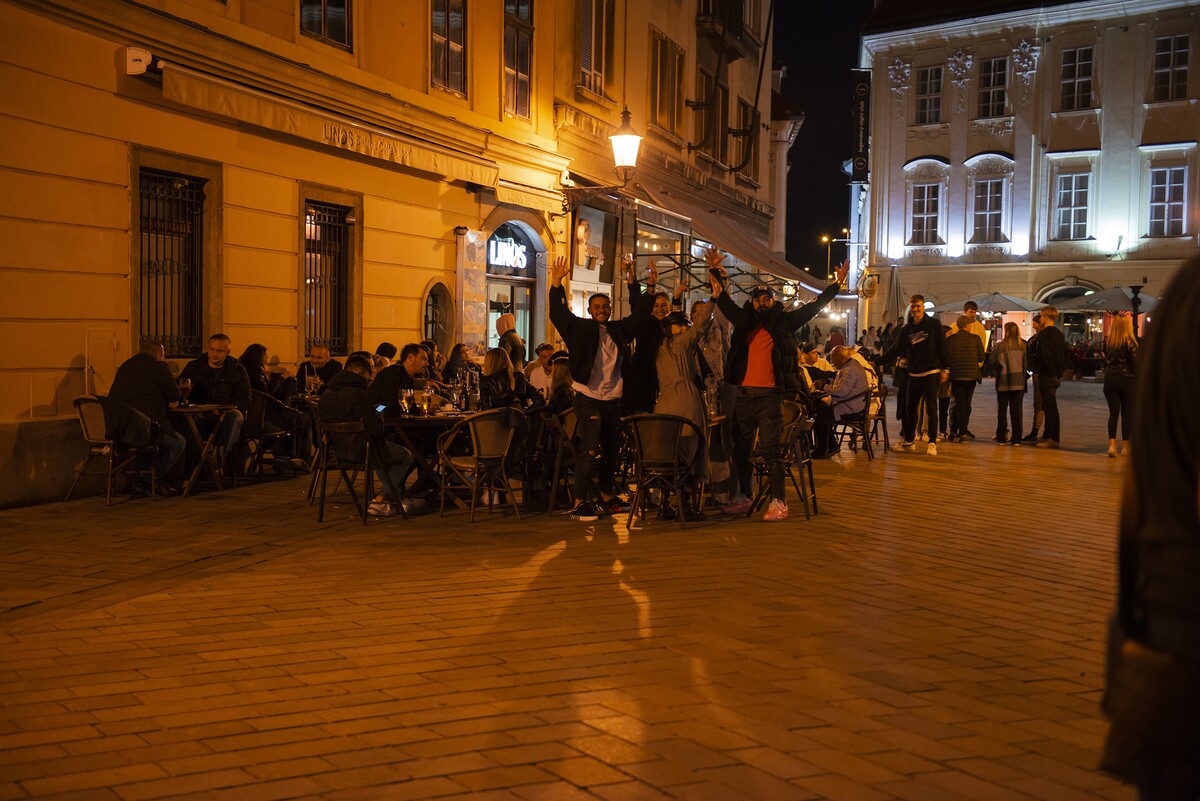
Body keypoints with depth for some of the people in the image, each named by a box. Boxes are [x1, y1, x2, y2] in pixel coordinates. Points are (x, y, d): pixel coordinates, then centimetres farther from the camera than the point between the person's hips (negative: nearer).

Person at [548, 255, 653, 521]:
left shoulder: (619, 329, 12)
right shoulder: (581, 328, 0)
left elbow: (639, 314, 16)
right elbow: (559, 314, -10)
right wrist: (556, 283, -19)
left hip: (613, 398, 6)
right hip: (588, 397, -5)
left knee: (610, 450, 14)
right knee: (589, 449, -13)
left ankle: (607, 498, 27)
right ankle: (580, 503, -10)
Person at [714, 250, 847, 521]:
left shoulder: (783, 322, 3)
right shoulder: (745, 322, 12)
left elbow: (814, 306, 3)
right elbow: (723, 300, 18)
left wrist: (837, 283, -1)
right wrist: (715, 271, 13)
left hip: (770, 395, -5)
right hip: (744, 394, 5)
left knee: (770, 450, -8)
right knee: (741, 450, 10)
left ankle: (779, 502, -3)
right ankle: (744, 498, 21)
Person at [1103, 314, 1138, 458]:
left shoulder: (1107, 341, 0)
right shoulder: (1130, 343, -10)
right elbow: (1135, 364, -8)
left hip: (1110, 380, 2)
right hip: (1127, 380, -2)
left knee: (1113, 412, 2)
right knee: (1126, 413, 7)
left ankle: (1112, 445, -11)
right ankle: (1125, 447, 12)